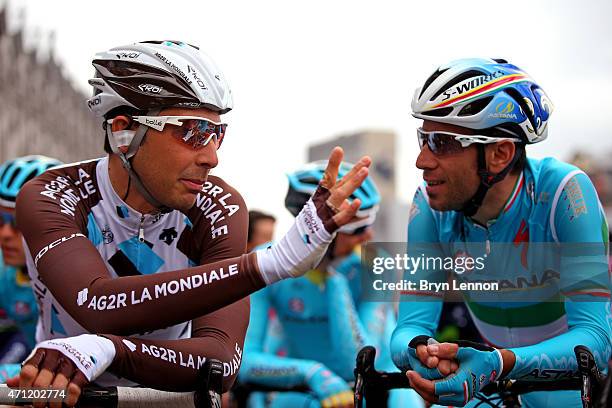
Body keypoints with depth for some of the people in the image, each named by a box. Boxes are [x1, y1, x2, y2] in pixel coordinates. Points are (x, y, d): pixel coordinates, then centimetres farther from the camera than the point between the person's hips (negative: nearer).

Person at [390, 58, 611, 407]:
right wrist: (421, 350, -41)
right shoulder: (431, 207, -15)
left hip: (575, 380, -3)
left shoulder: (562, 192, -26)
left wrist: (498, 364, -47)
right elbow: (412, 322, -16)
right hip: (502, 379, 3)